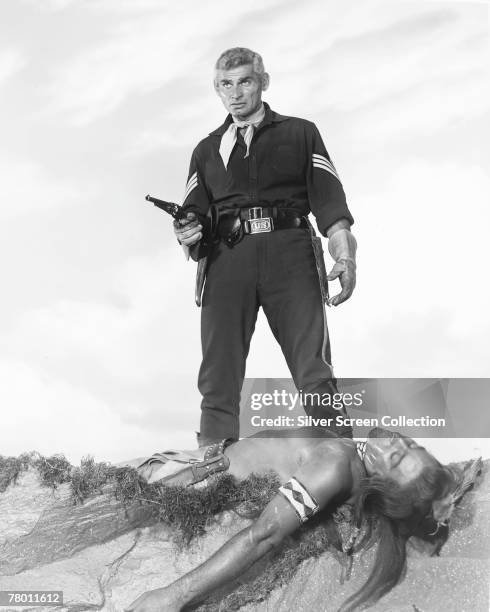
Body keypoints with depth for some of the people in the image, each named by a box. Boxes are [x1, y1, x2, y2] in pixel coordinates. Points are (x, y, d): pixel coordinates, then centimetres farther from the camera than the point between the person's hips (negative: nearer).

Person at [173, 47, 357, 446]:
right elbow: (194, 214, 18)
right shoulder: (207, 151, 26)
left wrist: (345, 254, -7)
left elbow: (329, 198, 8)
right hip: (227, 260, 2)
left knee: (314, 375, -12)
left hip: (289, 253, -2)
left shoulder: (300, 133, 18)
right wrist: (188, 234, -6)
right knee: (218, 381, -7)